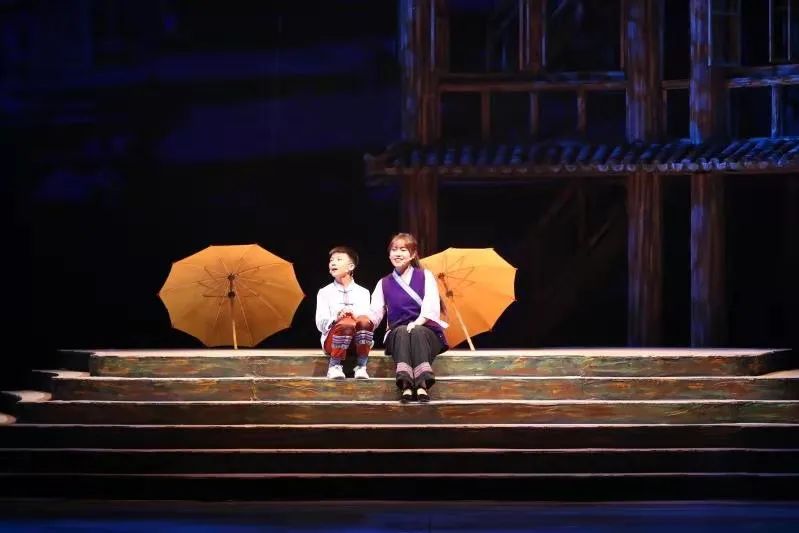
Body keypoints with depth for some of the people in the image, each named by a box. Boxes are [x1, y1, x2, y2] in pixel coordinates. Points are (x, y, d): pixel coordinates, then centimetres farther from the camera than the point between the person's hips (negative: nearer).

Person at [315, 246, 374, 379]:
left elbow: (369, 318, 1)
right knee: (346, 323, -36)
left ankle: (361, 367, -22)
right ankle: (334, 366, -20)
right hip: (332, 338, -1)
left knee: (364, 321, -33)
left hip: (358, 342, 1)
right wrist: (336, 318, -19)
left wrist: (356, 316, -21)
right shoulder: (325, 292, 12)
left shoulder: (362, 292, 14)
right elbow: (320, 323, 2)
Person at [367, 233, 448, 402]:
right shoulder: (384, 284, 17)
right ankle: (406, 384, -57)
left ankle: (422, 384, -57)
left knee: (417, 331, -36)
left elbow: (431, 306, -5)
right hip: (397, 335, 1)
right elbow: (375, 313, 4)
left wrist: (417, 322, -24)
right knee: (402, 331, -35)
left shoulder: (425, 276, 11)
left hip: (426, 331, -1)